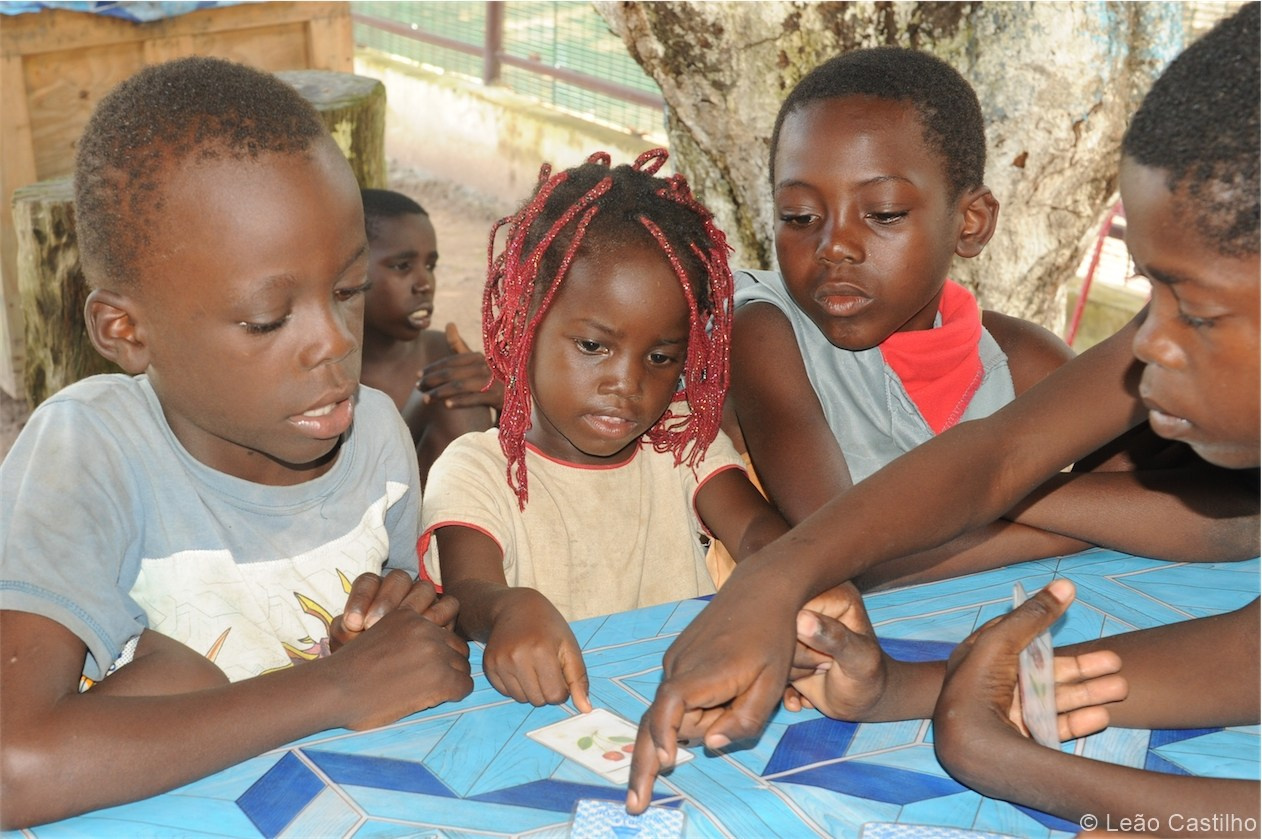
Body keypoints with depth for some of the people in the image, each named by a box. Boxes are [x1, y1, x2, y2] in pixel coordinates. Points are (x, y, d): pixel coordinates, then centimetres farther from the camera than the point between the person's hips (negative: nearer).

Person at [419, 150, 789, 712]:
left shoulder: (685, 448, 8)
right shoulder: (475, 472, -2)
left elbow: (756, 528, -8)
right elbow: (469, 588, -17)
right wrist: (512, 608, -41)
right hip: (536, 712, -2)